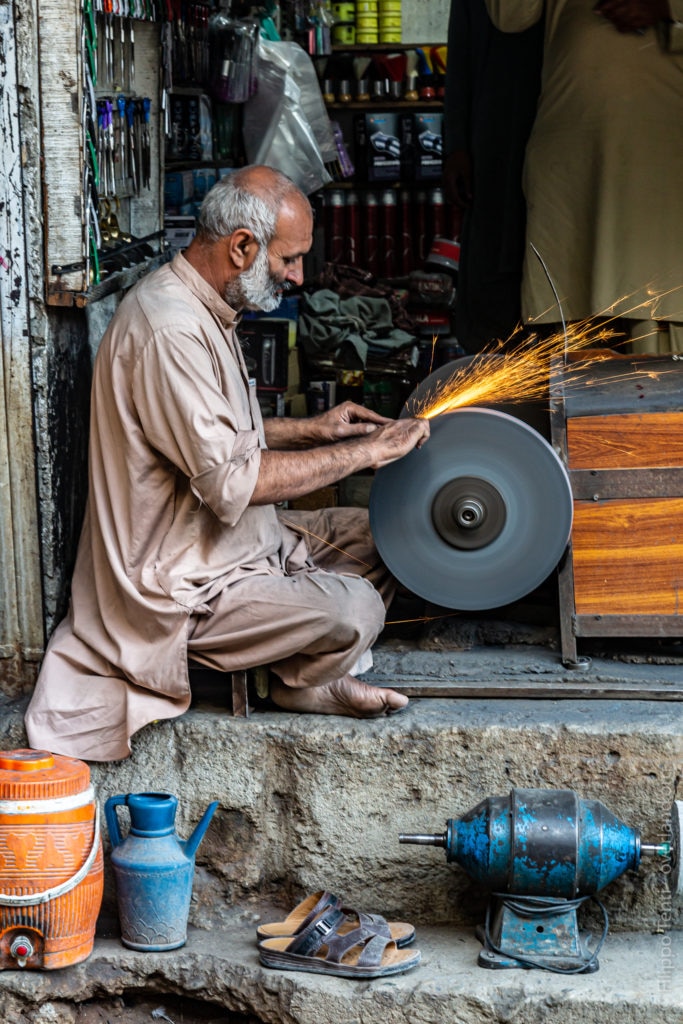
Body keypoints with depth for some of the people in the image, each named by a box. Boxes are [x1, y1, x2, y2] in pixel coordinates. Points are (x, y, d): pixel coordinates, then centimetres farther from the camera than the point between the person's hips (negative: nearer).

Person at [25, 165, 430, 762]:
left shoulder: (205, 310, 9)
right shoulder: (169, 329, -26)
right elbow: (232, 481, -30)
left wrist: (313, 430, 11)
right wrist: (362, 452, -23)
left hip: (238, 543, 11)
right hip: (181, 588, -11)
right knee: (353, 609, -25)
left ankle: (320, 668, 11)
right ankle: (301, 683, 4)